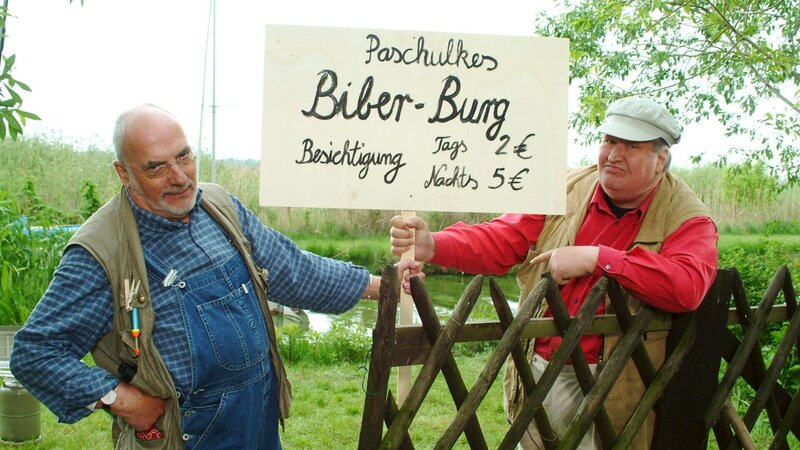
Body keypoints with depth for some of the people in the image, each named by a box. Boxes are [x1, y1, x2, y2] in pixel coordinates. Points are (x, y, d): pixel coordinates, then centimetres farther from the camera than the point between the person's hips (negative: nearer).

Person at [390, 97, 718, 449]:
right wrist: (433, 245, -19)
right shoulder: (567, 191, 2)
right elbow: (502, 239, -1)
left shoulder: (687, 218, -7)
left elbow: (688, 286, -25)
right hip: (536, 370, 4)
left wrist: (596, 258, -26)